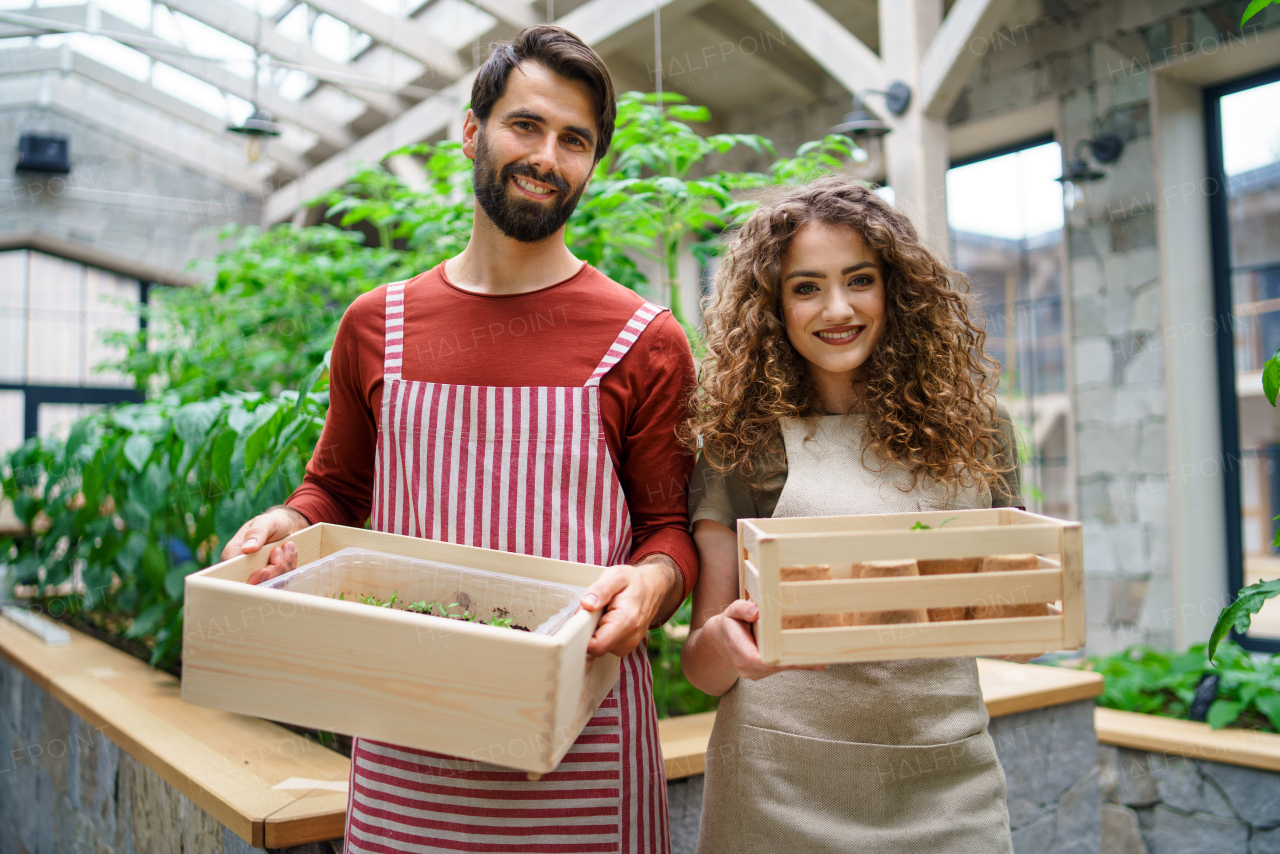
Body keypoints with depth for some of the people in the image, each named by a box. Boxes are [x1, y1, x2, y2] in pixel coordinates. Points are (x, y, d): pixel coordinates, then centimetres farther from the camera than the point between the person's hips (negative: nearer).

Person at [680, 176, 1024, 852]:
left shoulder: (970, 425, 2)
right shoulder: (741, 442, -4)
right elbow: (702, 668, -3)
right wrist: (724, 640, -25)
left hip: (948, 791, 2)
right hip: (780, 798, -2)